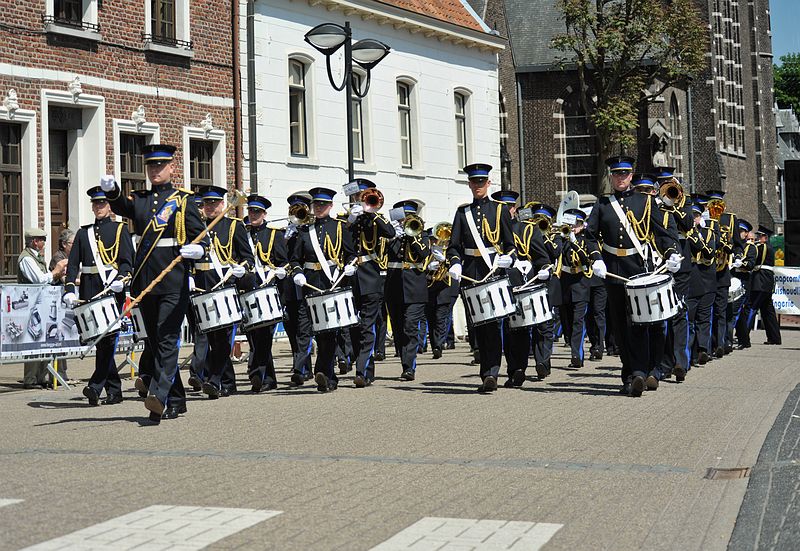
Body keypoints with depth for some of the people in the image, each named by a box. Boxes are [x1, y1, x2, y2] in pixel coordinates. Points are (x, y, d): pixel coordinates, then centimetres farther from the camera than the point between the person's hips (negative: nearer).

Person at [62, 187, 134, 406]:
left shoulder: (120, 229, 7)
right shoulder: (83, 233, 18)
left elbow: (127, 261, -2)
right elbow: (73, 263, 11)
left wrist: (120, 279, -21)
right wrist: (69, 289, -3)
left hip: (112, 290, -4)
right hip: (90, 293, 4)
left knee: (108, 337, -14)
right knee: (98, 338, 3)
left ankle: (96, 387, -15)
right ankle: (114, 390, 9)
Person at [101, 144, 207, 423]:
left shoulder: (183, 200, 3)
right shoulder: (139, 199, 15)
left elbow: (200, 238, -2)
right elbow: (121, 206, -8)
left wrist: (197, 250, -25)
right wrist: (111, 190, -30)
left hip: (174, 282, -5)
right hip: (145, 281, 5)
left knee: (167, 338, -13)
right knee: (155, 341, 9)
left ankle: (159, 395, -22)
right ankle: (175, 400, 18)